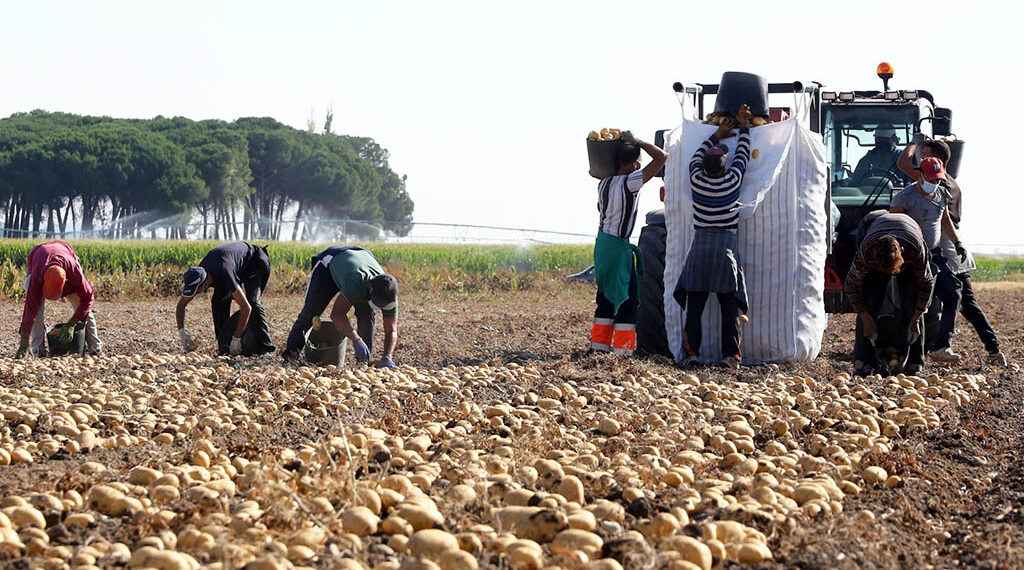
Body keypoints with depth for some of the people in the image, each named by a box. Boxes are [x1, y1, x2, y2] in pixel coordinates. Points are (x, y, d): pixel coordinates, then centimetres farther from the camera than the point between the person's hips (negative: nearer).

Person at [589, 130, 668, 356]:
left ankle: (599, 343, 20)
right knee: (628, 298, -4)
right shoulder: (630, 182, -16)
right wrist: (636, 141, -7)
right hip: (619, 246, -8)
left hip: (602, 242, 8)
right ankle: (622, 348, -7)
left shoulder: (604, 183, 6)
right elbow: (662, 156, -16)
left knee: (606, 295, 16)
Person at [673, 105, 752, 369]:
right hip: (726, 246, -1)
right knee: (729, 306, 0)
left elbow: (697, 156, 18)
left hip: (700, 246, 1)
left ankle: (691, 352, -1)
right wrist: (743, 125, 24)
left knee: (694, 305, 3)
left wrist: (718, 134, 27)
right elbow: (742, 154, 11)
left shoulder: (696, 181, -2)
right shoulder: (733, 181, -5)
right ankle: (730, 354, -4)